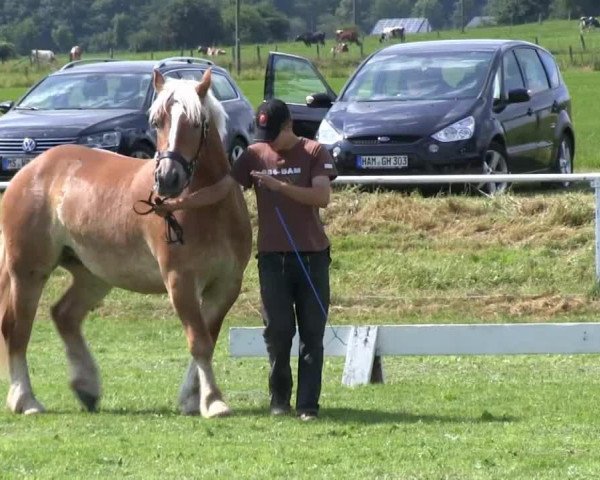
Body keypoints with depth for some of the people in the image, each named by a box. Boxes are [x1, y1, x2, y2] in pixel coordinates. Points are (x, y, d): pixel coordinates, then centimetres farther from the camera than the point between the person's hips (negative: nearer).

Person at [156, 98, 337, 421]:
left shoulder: (314, 153, -2)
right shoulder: (255, 155, 6)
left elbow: (322, 196, -15)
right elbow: (220, 190, 0)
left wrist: (279, 185, -23)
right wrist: (178, 204, -10)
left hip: (311, 255, -2)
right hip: (272, 257, 2)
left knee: (312, 332, -1)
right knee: (277, 331, 0)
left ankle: (308, 404, 2)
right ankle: (279, 398, 14)